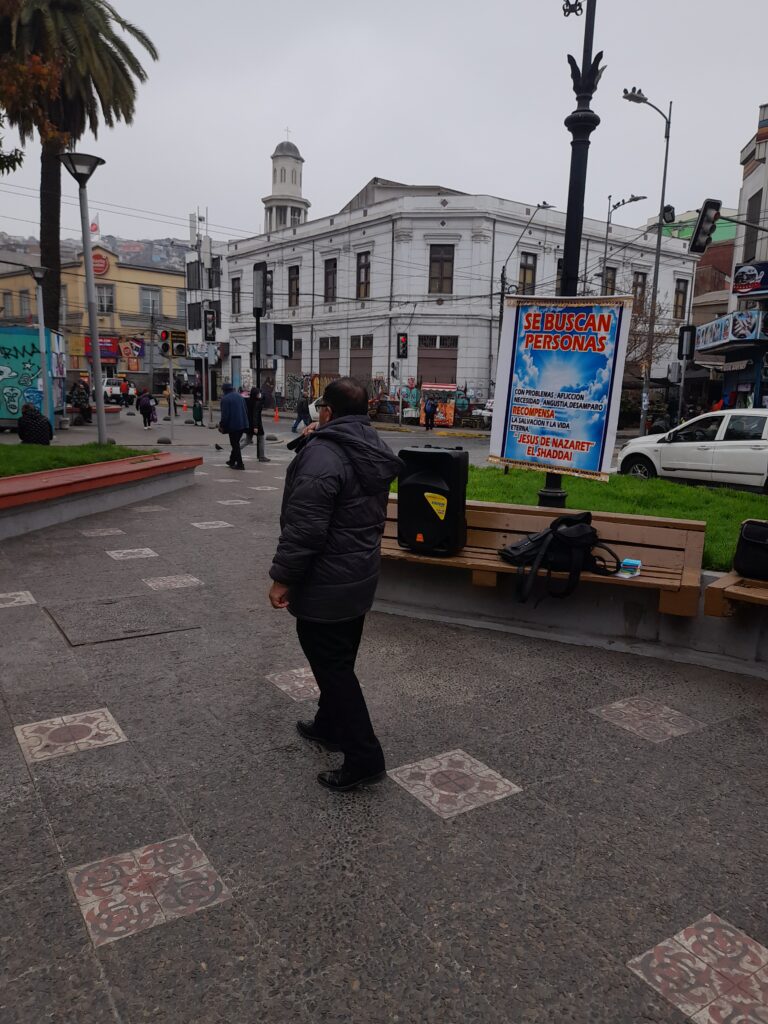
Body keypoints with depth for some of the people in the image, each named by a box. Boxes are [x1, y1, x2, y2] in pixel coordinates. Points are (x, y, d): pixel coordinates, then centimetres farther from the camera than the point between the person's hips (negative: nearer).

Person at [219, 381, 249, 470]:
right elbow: (246, 411, 15)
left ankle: (240, 464, 1)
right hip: (243, 424, 7)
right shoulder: (240, 396, 11)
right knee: (236, 443, 19)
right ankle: (232, 461, 30)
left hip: (233, 425, -7)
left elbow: (225, 415, -16)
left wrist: (222, 426, -6)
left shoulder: (225, 399, -12)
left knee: (235, 444, 1)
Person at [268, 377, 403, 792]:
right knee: (339, 659, 23)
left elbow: (303, 527, -26)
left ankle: (364, 756, 5)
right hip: (360, 574, 10)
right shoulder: (371, 449, 8)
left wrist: (283, 576, -15)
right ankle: (330, 725, 40)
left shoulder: (323, 455, -23)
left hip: (327, 583, -10)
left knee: (332, 665, 0)